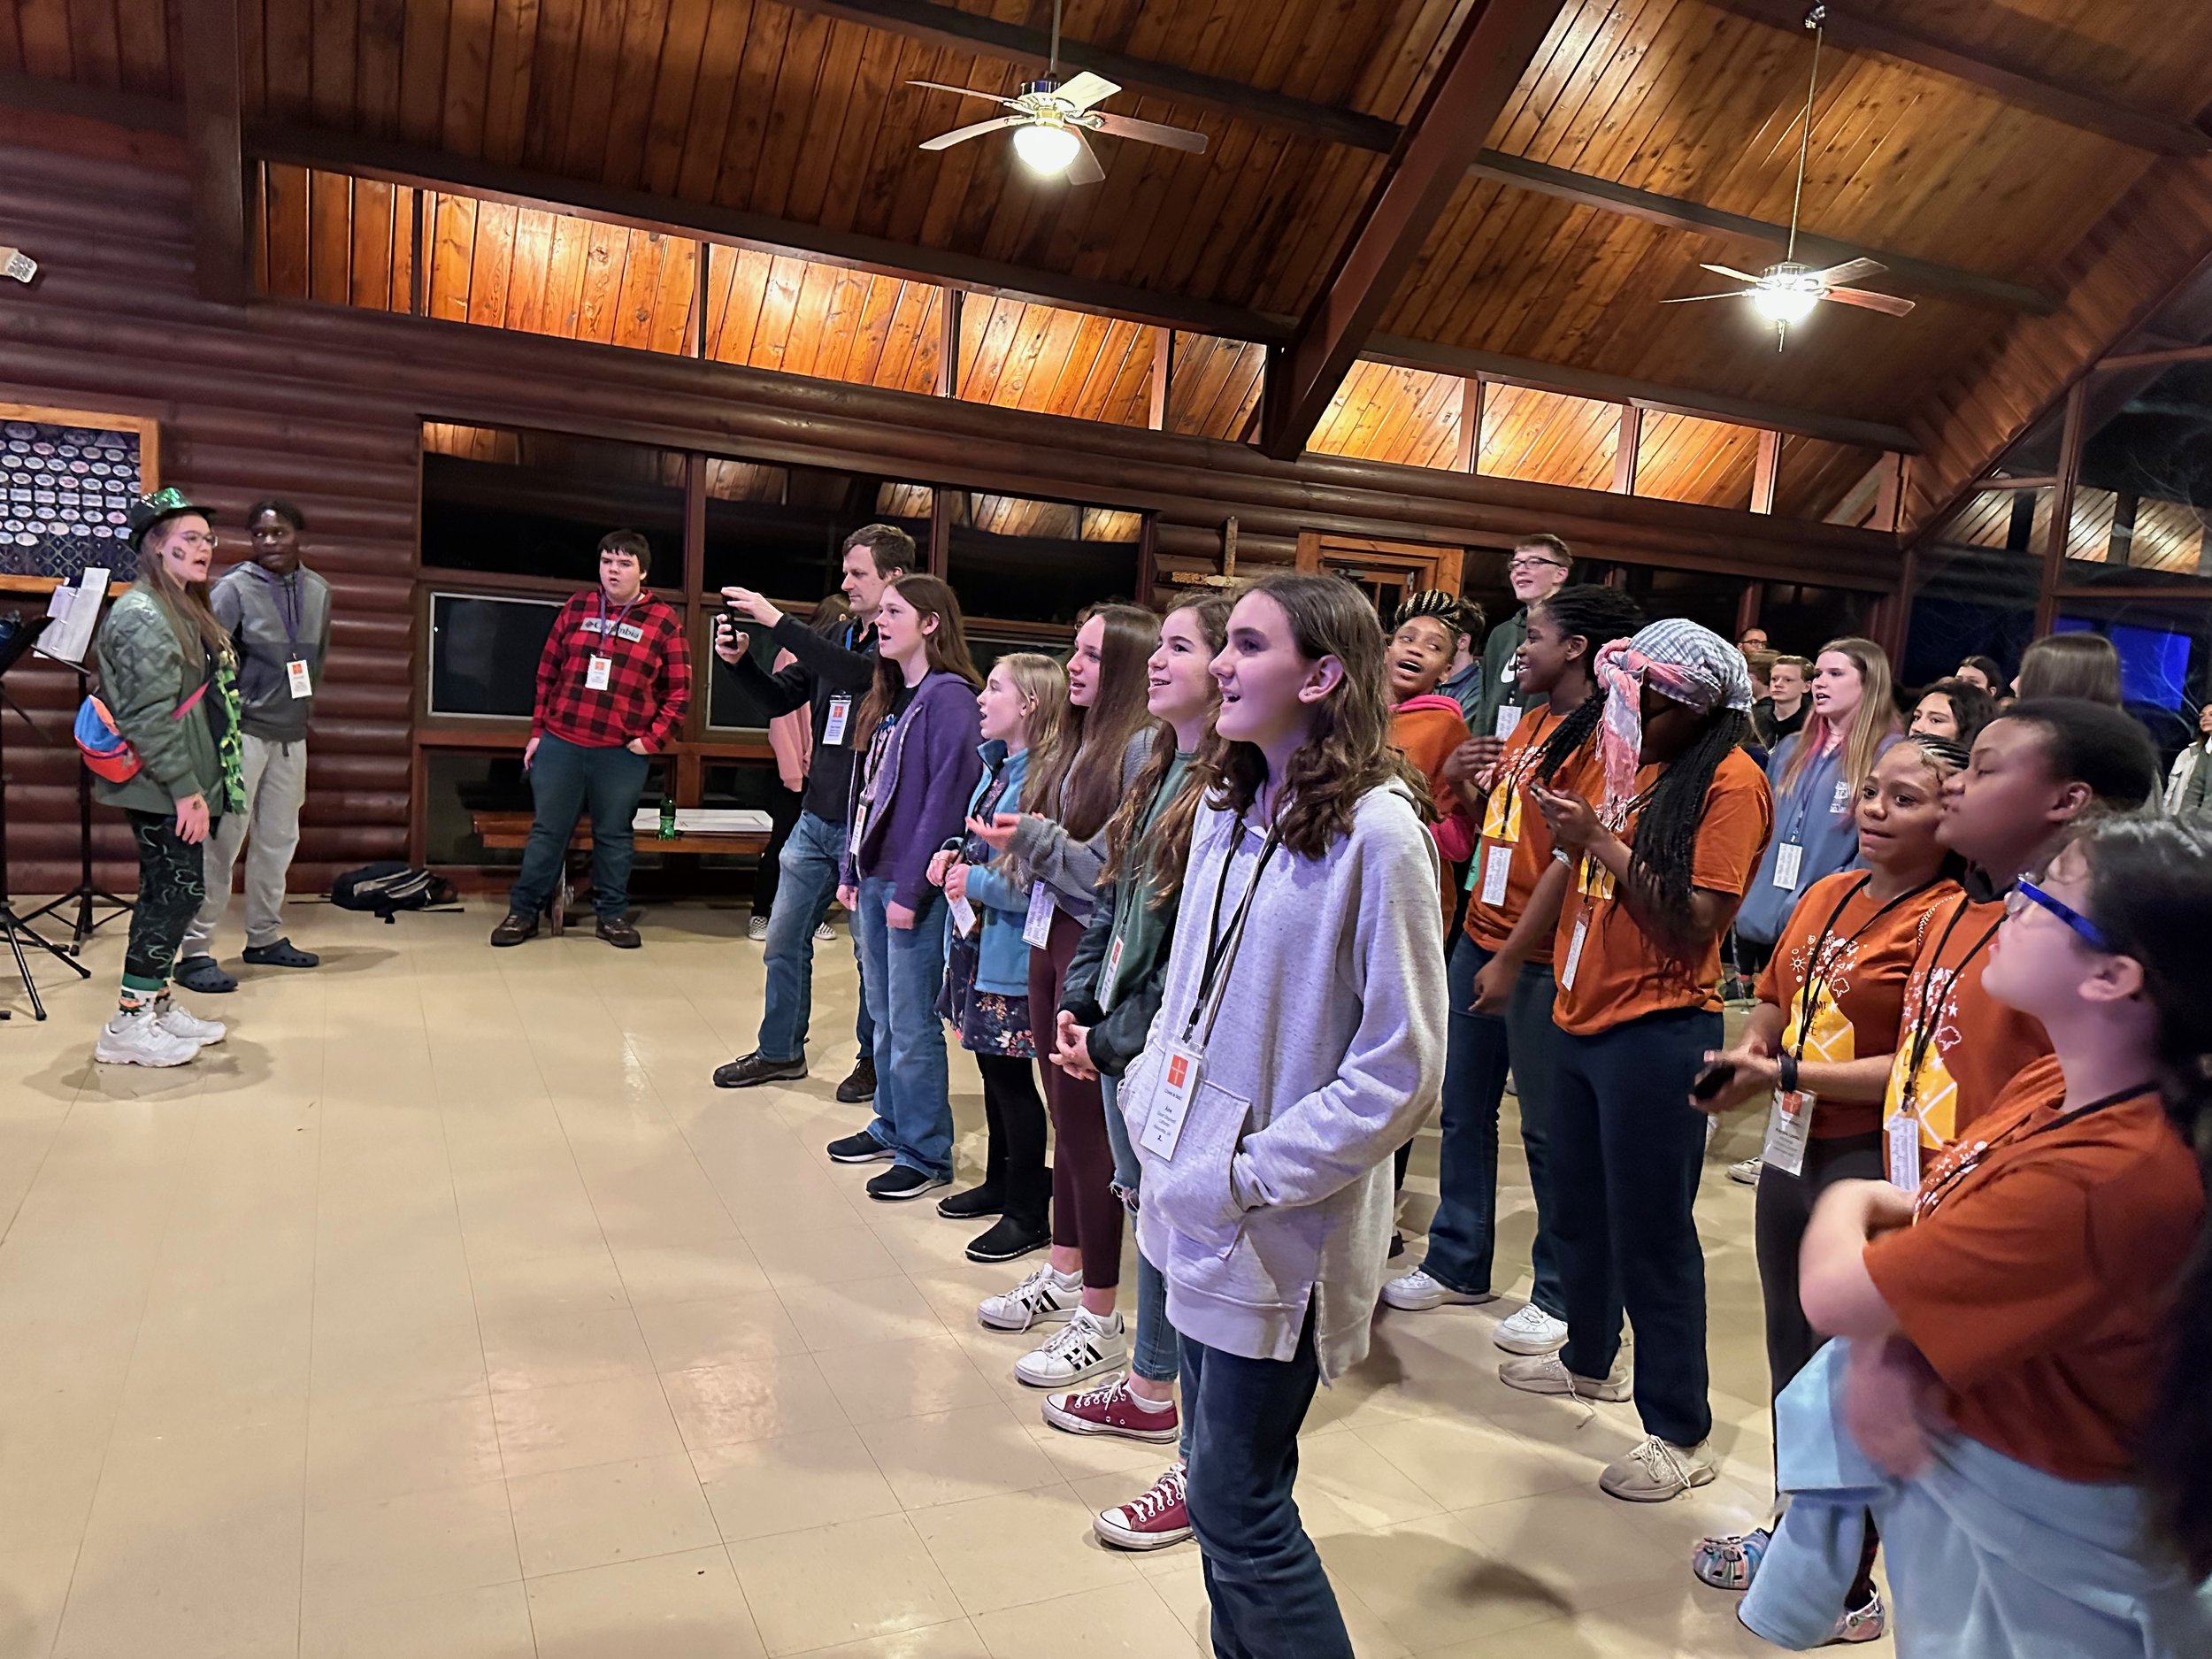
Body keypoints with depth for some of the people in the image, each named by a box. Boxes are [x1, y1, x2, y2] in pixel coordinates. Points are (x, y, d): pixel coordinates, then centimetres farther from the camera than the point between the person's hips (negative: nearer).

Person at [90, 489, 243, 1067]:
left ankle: (155, 1004, 25)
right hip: (164, 791, -10)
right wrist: (185, 790, -21)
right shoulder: (143, 615, -15)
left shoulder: (183, 610, 16)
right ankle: (127, 1024, 3)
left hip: (184, 786, 10)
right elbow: (151, 716, -21)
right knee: (177, 892, -5)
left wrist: (199, 786, 19)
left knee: (171, 893, 15)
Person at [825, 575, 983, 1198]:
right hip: (873, 878, 9)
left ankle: (925, 1156, 10)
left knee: (911, 1026, -2)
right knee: (883, 1015, 17)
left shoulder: (949, 697, -13)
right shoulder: (888, 699, 15)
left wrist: (911, 889, -19)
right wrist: (851, 871, 14)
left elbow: (945, 797, -19)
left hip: (914, 887, -9)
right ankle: (890, 1128, 31)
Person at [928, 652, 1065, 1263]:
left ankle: (1029, 1214, 16)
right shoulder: (994, 765, 9)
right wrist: (953, 852, 3)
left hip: (1012, 955, -9)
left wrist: (976, 881, -17)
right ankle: (1000, 1182, 36)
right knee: (992, 1068, 20)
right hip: (976, 941, 9)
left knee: (1013, 1077, 1)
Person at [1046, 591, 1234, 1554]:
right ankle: (1151, 1391, 41)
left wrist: (1120, 1038, -15)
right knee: (1149, 1214, 22)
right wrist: (1081, 1003, 7)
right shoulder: (1160, 769, 11)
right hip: (1118, 1033, 9)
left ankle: (1207, 1466, 15)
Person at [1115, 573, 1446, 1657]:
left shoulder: (1375, 833, -18)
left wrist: (1254, 1174, -17)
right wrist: (1150, 1104, 6)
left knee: (1236, 1507, 4)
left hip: (1274, 1228, -7)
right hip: (1192, 1199, 7)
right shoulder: (1227, 806, 5)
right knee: (1227, 1476, 21)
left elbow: (1399, 1067, -17)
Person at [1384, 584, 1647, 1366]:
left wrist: (1511, 958, -18)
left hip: (1539, 958, -8)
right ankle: (1458, 1264, 30)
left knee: (1548, 1131, 4)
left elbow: (1571, 858, -18)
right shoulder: (1528, 723, 13)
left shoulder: (1599, 738, -14)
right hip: (1480, 937, 8)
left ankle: (1560, 1295, 20)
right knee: (1463, 1110, 15)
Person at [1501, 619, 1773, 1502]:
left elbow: (1695, 926, -18)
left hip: (1658, 1030, -8)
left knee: (1651, 1231, 1)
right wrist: (1570, 827, -2)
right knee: (1577, 1210, 20)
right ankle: (1589, 1357, 41)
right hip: (1584, 1015, 8)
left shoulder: (1730, 783, -13)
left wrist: (1603, 842, -20)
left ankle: (1680, 1434, 15)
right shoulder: (1635, 761, 11)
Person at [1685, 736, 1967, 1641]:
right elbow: (1777, 995, 18)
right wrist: (1747, 1049, -1)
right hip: (1792, 1151, 8)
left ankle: (1844, 1590, 28)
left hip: (1866, 1170, -8)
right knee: (1791, 1354, 22)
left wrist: (1784, 1074, -20)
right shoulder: (1826, 894, 6)